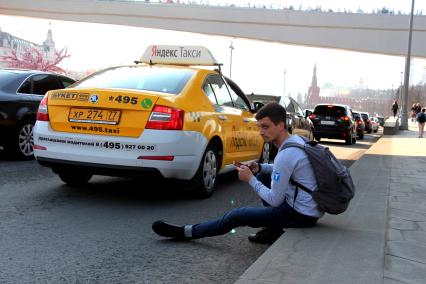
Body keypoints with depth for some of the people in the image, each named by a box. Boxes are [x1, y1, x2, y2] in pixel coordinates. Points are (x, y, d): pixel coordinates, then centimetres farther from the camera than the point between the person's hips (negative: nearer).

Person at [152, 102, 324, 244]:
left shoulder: (286, 155, -24)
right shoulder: (296, 139, 5)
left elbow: (274, 200, -19)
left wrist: (250, 180, -6)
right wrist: (260, 168, 6)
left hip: (303, 215, -9)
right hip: (313, 207, 9)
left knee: (237, 216, -4)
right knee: (263, 176, 21)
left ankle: (186, 232, 10)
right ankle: (273, 230, 19)